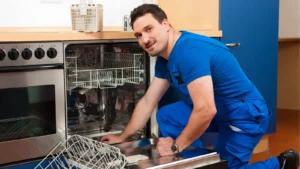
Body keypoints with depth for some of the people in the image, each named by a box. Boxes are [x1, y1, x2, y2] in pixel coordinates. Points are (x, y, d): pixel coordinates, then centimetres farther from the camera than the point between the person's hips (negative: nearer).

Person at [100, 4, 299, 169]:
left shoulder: (189, 51, -30)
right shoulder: (165, 58, 2)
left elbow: (206, 111, -34)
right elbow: (147, 103, 11)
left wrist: (176, 146, -20)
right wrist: (122, 138, 15)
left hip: (246, 115, -9)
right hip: (219, 109, 9)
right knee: (166, 116, 2)